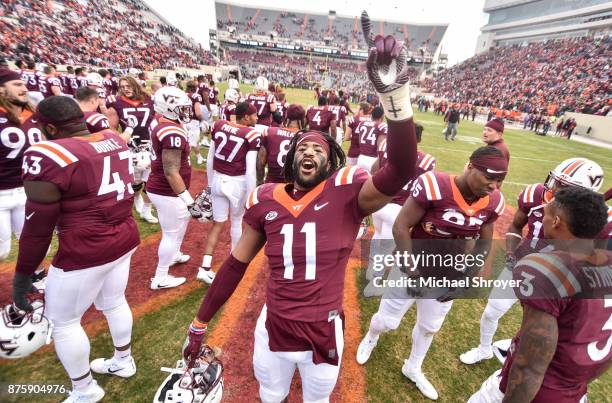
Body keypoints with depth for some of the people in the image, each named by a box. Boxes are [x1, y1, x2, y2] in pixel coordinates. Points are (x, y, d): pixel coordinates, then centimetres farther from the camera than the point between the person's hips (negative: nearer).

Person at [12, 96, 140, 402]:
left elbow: (38, 227, -13)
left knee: (62, 322, 16)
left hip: (86, 251, -7)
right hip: (125, 238, 7)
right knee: (113, 302, 26)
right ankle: (124, 361, 46)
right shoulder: (115, 141, 2)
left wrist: (23, 275, -3)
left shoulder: (47, 156, -17)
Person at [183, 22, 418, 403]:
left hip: (324, 335, -1)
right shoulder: (267, 199, -7)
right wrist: (200, 323, 7)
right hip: (273, 330, 2)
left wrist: (396, 95, -45)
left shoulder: (345, 192, -14)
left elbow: (400, 173, -33)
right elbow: (236, 264, 1)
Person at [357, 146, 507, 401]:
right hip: (414, 266, -5)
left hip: (448, 274, 5)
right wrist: (412, 270, -21)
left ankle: (413, 368, 51)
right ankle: (371, 337, 49)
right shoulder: (435, 186, -27)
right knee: (388, 320, 11)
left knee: (430, 326, 22)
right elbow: (400, 227, -22)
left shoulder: (492, 202, -8)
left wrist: (467, 276, -2)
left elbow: (484, 242, 6)